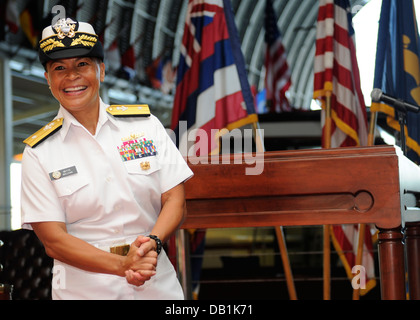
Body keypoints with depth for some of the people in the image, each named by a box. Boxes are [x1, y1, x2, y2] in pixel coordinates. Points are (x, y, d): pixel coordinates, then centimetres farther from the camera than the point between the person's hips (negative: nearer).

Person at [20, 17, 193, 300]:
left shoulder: (145, 124, 3)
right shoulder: (39, 154, -2)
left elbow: (175, 199, 0)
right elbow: (53, 240, -8)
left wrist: (151, 243, -19)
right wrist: (123, 265, -21)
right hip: (83, 290, -1)